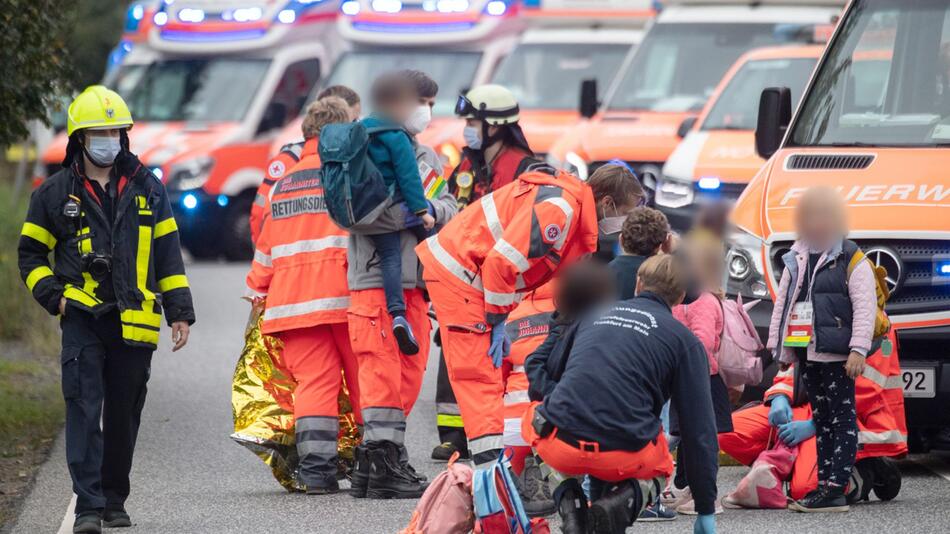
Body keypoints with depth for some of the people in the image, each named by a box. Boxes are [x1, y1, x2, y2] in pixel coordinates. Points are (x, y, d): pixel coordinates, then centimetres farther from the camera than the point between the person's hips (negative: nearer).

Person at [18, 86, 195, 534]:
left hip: (134, 323, 2)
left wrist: (179, 312, 8)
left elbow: (168, 255, 13)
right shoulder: (55, 193, 6)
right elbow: (31, 254, 12)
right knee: (84, 409, -12)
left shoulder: (146, 188, 11)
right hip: (82, 317, -2)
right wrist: (53, 296, -4)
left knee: (124, 416, 8)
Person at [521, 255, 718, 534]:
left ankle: (568, 498, 7)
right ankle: (626, 499, -3)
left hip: (558, 447, 1)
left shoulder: (594, 313, 20)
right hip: (623, 454, -1)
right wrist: (705, 511, 15)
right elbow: (700, 430, 9)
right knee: (659, 468, 34)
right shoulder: (684, 340, 10)